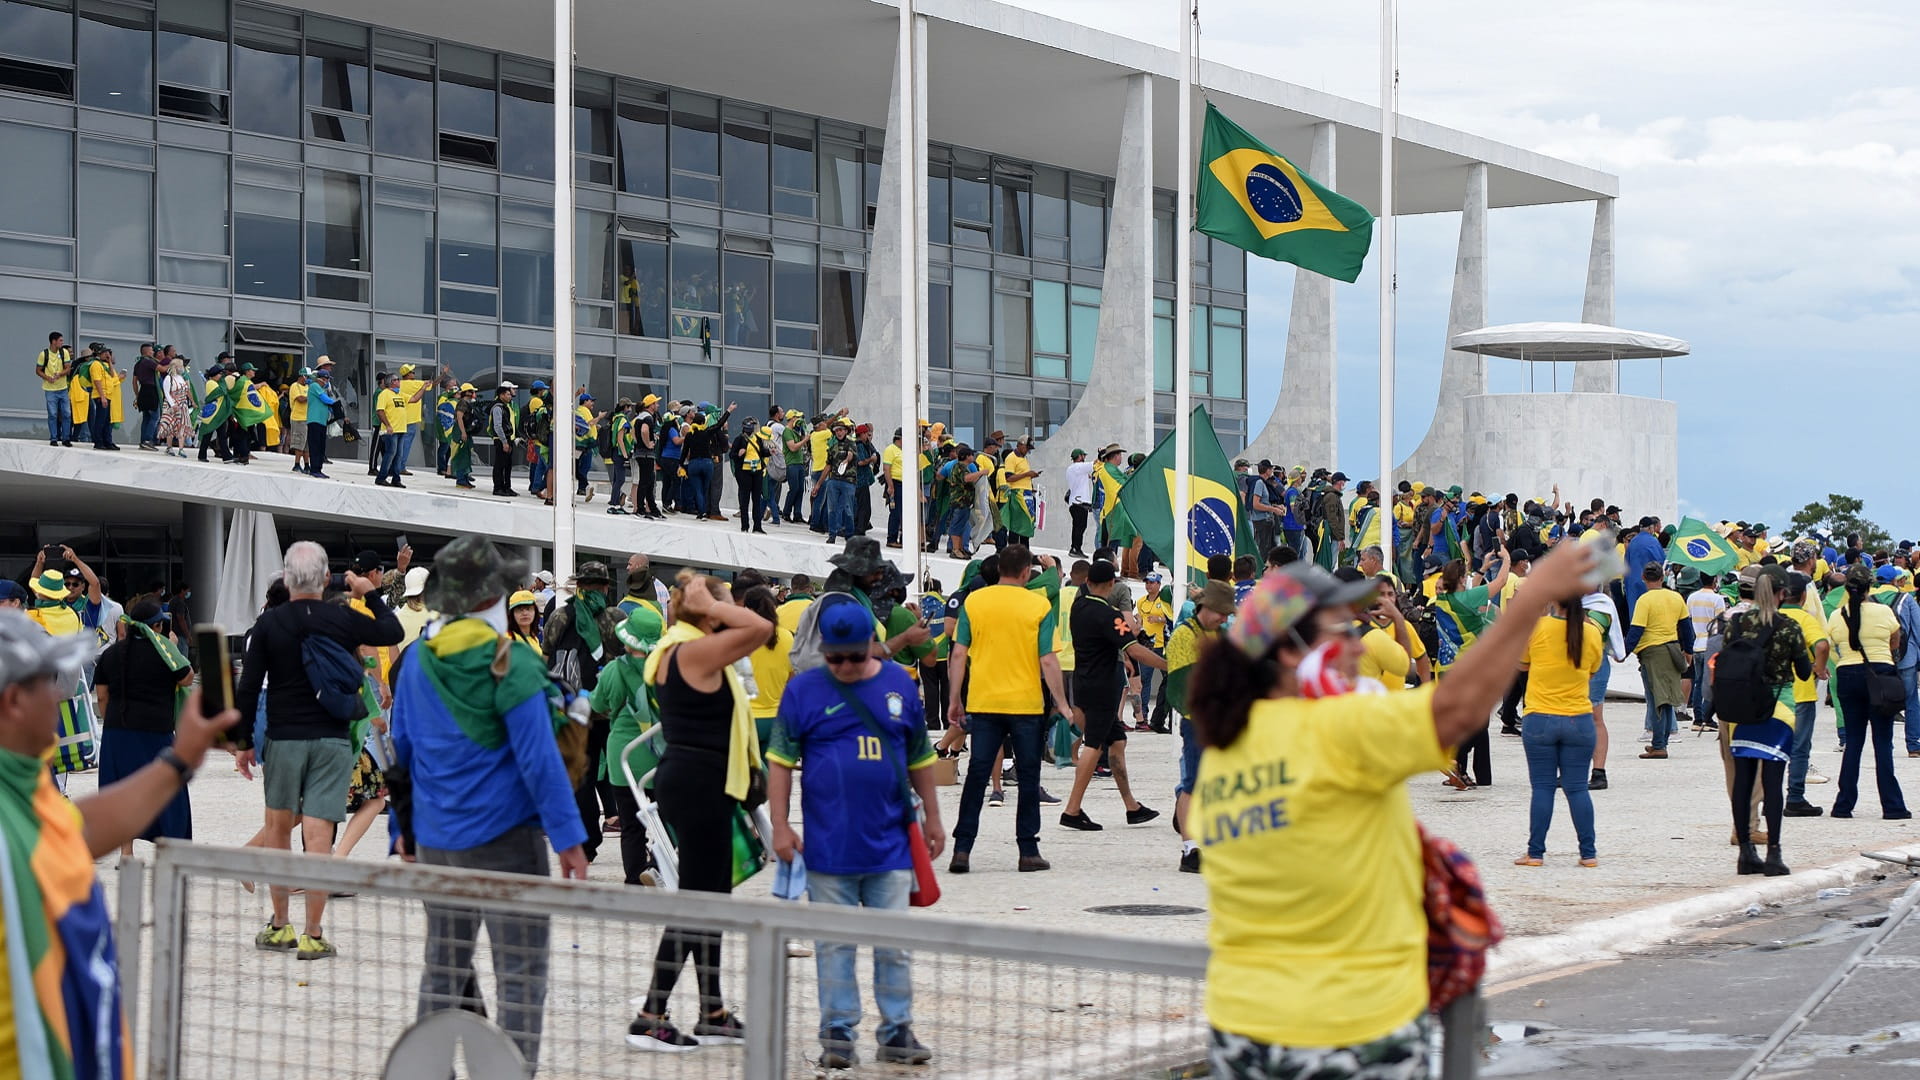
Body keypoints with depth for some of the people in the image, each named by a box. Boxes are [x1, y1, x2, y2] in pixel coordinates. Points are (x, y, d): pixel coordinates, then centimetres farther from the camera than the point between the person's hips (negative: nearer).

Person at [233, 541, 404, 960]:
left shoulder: (269, 623, -4)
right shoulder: (343, 619, -4)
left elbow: (248, 687, -3)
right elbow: (393, 631, 14)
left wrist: (243, 742, 5)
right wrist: (371, 594, 24)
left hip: (283, 737, 0)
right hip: (332, 738, 0)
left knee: (278, 825, 16)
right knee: (318, 832, -3)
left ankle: (279, 927, 21)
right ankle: (312, 936, -3)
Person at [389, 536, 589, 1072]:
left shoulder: (417, 660, 7)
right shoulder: (508, 662, -12)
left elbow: (401, 751, 14)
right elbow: (538, 757, -14)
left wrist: (405, 827, 24)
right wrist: (568, 837, -11)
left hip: (436, 840, 6)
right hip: (505, 837, -6)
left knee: (442, 968, 16)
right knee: (522, 974, -4)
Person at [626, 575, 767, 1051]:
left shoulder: (674, 650, 12)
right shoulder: (696, 652, -17)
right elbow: (760, 628, -26)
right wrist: (708, 604, -18)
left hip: (687, 779, 11)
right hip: (699, 784, -11)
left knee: (713, 896, 15)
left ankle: (712, 1014, 21)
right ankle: (650, 1018, -3)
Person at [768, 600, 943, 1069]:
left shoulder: (900, 686, 5)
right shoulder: (804, 691, -2)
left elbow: (919, 758, 14)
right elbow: (780, 761, 0)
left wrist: (932, 817, 15)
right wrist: (781, 826, -5)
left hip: (890, 843, 2)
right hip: (828, 847, -2)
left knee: (894, 943, 4)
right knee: (834, 945, 5)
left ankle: (897, 1031, 12)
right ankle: (838, 1032, 12)